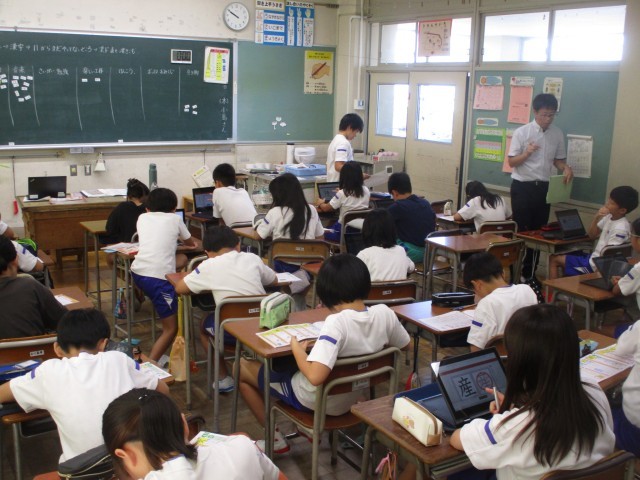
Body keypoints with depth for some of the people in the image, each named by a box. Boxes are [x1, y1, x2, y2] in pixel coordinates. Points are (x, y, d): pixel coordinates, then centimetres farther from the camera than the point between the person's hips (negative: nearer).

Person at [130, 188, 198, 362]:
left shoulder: (143, 217, 19)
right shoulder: (174, 218, 11)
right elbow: (191, 243, 26)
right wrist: (178, 238, 47)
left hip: (137, 272, 5)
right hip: (158, 277, -5)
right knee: (171, 328, 4)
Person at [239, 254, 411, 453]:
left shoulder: (337, 322, -34)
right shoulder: (385, 313, -16)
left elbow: (315, 377, -41)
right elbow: (404, 345, 4)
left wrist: (297, 350, -24)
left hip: (314, 400, -7)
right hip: (351, 399, 7)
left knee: (242, 367, 12)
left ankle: (274, 437, 18)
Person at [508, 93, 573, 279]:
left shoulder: (558, 134, 4)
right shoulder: (521, 132, -9)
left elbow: (558, 159, 13)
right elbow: (511, 162, -8)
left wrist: (566, 168, -9)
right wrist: (526, 153, -27)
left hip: (543, 187, 4)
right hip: (522, 187, -4)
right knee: (520, 229, -1)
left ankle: (530, 273, 21)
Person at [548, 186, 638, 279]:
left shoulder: (620, 228, -24)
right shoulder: (609, 217, 2)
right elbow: (592, 235, 8)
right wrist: (596, 218, -7)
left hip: (595, 265, -9)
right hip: (593, 257, 9)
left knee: (554, 259, -5)